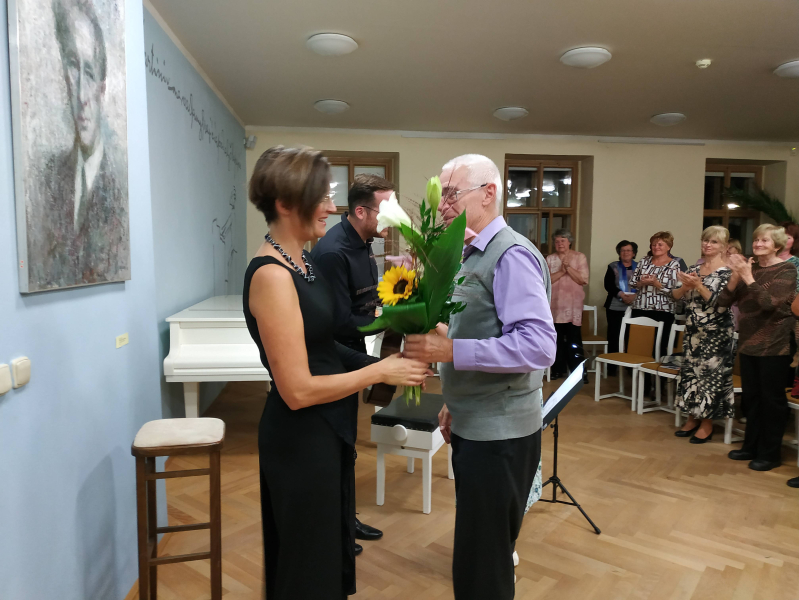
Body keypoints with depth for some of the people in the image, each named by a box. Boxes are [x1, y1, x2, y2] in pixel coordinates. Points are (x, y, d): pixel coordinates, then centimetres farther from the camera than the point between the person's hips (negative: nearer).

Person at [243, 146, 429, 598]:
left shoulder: (302, 261, 4)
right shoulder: (272, 275, -24)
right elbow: (298, 389, -25)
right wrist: (379, 371, -17)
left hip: (328, 431, 9)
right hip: (301, 440, -9)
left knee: (332, 550, 27)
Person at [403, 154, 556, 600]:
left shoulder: (511, 254, -17)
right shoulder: (473, 254, 12)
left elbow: (538, 345, -27)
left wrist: (452, 351, -29)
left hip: (499, 433, -9)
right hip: (473, 426, 9)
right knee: (475, 551, 23)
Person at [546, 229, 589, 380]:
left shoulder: (580, 257, 1)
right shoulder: (550, 259, 7)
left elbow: (583, 280, -8)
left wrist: (568, 268, -15)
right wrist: (561, 271, -15)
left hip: (573, 305, -2)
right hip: (555, 305, 3)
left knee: (573, 339, -5)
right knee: (557, 338, 8)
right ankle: (558, 369, 18)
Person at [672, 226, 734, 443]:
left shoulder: (727, 273, -9)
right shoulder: (694, 269, 8)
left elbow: (720, 305, -18)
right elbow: (676, 295, 3)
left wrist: (698, 286, -26)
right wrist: (685, 286, -17)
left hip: (716, 335, -6)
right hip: (693, 332, 6)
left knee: (710, 375, 2)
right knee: (690, 372, 11)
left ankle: (707, 424, 15)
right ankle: (693, 418, 25)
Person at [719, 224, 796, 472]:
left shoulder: (786, 270, -8)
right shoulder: (749, 267, 7)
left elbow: (770, 303, -23)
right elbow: (723, 301, 0)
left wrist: (748, 277, -24)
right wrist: (736, 275, -14)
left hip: (774, 346, -6)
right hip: (748, 343, 6)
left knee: (772, 399, 4)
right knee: (750, 397, 13)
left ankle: (770, 453, 15)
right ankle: (751, 446, 26)